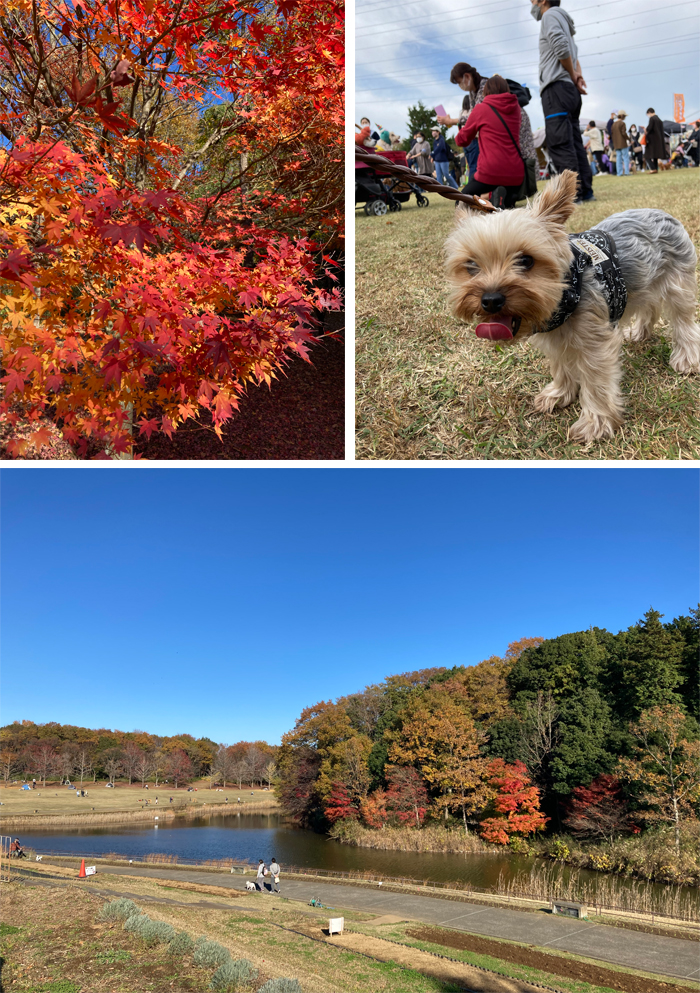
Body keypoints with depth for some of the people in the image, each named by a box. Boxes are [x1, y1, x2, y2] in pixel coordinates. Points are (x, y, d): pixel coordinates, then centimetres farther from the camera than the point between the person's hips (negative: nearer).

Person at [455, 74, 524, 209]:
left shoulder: (480, 109, -2)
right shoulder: (515, 107, 10)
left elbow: (462, 141, 8)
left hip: (489, 174, -4)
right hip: (515, 174, 5)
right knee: (509, 200, 33)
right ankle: (506, 200, -6)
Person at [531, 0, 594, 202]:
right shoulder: (562, 21, 29)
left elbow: (562, 49, -14)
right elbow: (573, 55, 23)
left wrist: (573, 77, -3)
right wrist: (578, 76, 5)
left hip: (556, 87, -10)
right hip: (570, 90, 10)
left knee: (559, 143, -15)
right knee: (573, 142, 7)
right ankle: (585, 190, 4)